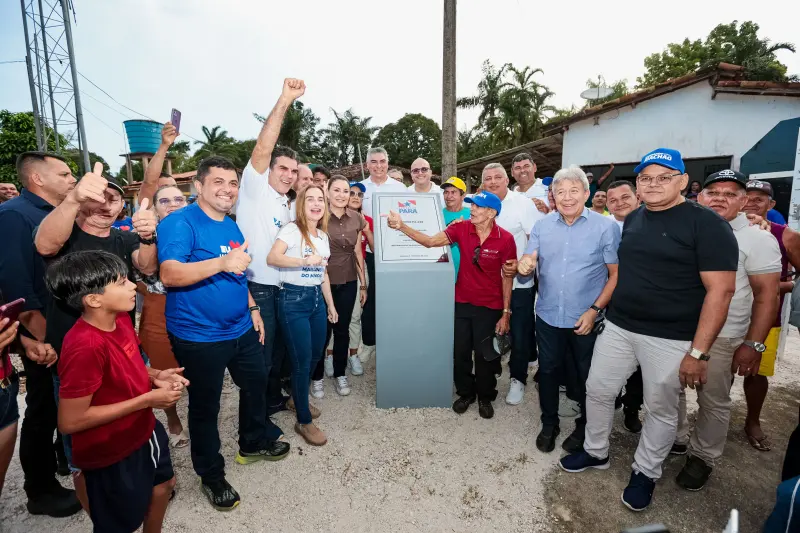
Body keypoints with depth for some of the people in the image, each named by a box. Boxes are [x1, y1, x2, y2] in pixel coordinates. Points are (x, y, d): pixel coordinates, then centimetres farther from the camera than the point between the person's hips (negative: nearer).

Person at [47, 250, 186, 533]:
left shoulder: (120, 318, -7)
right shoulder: (85, 346, -33)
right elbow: (70, 421, -28)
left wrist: (155, 376, -8)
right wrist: (147, 400, -26)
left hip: (143, 430, 8)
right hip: (111, 452, -8)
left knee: (163, 484, 29)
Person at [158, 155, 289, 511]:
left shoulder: (232, 227, 9)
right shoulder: (179, 223, -15)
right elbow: (169, 275, -27)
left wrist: (252, 308, 14)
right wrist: (222, 262, -37)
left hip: (242, 330, 8)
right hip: (199, 337, -7)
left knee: (256, 384, 21)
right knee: (205, 405, 10)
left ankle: (254, 443, 46)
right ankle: (211, 475, 32)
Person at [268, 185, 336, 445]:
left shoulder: (323, 236, 13)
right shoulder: (292, 229, -10)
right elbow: (272, 258, -27)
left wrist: (331, 305, 18)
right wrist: (305, 260, -38)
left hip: (317, 298, 8)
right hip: (293, 299, -8)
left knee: (315, 354, 17)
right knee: (302, 360, -1)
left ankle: (298, 399, 42)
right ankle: (304, 422, 16)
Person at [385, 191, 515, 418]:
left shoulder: (505, 239, -13)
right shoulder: (461, 229, -8)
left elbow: (507, 277, -7)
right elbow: (429, 241, -12)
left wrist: (506, 312, -7)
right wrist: (402, 226, -25)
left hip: (489, 307, -2)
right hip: (462, 303, 3)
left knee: (485, 355, 10)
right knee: (460, 352, 11)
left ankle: (485, 397, 35)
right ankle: (465, 393, 36)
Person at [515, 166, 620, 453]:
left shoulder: (606, 227, -8)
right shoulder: (542, 226, 1)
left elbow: (616, 274, -9)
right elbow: (528, 264, 2)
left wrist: (594, 310, -16)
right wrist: (524, 265, -23)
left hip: (587, 320, -2)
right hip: (548, 316, 3)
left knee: (586, 376, 16)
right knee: (548, 371, 16)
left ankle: (584, 427, 39)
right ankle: (549, 423, 37)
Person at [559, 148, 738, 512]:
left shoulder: (706, 224, -11)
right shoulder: (632, 220, 8)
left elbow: (720, 290, -15)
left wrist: (698, 352, -18)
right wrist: (604, 311, 12)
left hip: (670, 338, -5)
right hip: (618, 328, 6)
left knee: (661, 409, 12)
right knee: (597, 391, 13)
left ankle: (645, 472, 35)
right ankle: (595, 452, 36)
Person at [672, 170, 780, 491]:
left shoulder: (758, 239, -5)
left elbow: (766, 294, -7)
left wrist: (753, 344, -13)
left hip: (721, 337, -4)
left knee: (713, 403, 10)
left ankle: (702, 457, 29)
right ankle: (674, 439, 36)